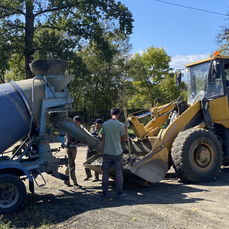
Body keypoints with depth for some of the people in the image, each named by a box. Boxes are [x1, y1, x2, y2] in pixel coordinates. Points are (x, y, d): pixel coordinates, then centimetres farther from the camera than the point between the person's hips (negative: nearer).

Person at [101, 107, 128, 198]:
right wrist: (126, 127, 5)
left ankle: (104, 193, 18)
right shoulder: (120, 125, -10)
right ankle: (120, 193, 15)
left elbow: (103, 139, 3)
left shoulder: (105, 124, -1)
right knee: (119, 173, 9)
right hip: (117, 153, -2)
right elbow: (123, 139, -2)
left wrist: (104, 150, 13)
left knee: (105, 173, 11)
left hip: (107, 153, 2)